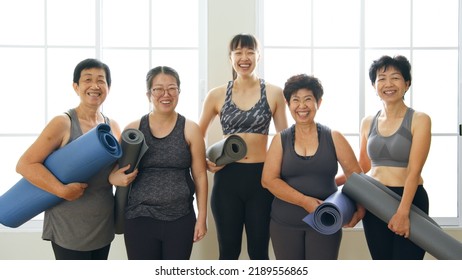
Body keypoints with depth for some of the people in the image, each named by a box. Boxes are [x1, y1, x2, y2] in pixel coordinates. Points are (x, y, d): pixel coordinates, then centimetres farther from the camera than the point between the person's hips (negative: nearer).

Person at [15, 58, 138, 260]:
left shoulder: (113, 126, 5)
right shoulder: (63, 123, -12)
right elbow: (25, 164, -17)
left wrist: (120, 177, -10)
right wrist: (62, 190, -24)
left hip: (103, 224, 6)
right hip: (70, 226, -6)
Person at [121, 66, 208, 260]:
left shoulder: (189, 130, -1)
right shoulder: (133, 129, 1)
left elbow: (200, 176, 1)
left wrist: (202, 217, -1)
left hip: (180, 219, 0)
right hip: (140, 218, 0)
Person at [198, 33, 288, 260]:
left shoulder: (273, 93, 1)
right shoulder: (217, 95, 2)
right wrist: (205, 163, -3)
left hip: (261, 177, 0)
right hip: (227, 177, 1)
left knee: (258, 250, 10)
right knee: (228, 250, 11)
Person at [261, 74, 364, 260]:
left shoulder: (333, 138, 2)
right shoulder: (280, 140, 3)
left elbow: (355, 175, 3)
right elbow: (268, 180, -7)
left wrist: (361, 207, -14)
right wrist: (304, 201, -17)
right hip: (285, 223, 1)